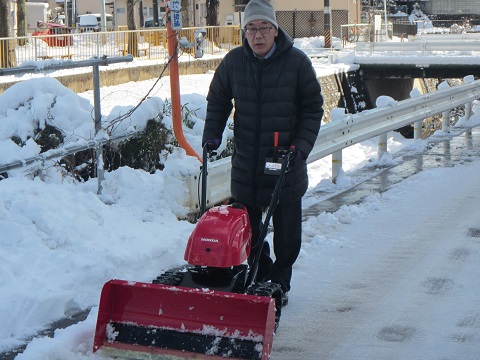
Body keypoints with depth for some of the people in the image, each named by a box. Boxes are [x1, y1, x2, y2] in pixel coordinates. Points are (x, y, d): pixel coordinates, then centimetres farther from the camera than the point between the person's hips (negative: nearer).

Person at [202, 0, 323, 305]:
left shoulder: (297, 62, -7)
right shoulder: (233, 62, 0)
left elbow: (313, 108, 0)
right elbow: (217, 102, 13)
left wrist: (302, 145, -10)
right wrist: (212, 136, 1)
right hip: (245, 163, 3)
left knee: (287, 231, 5)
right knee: (248, 227, 9)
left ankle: (280, 282, 20)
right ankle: (261, 276, 25)